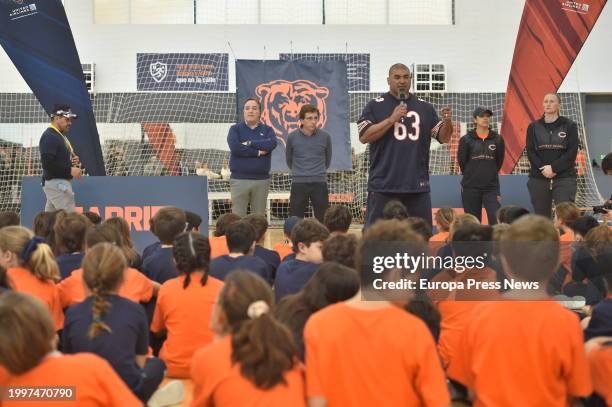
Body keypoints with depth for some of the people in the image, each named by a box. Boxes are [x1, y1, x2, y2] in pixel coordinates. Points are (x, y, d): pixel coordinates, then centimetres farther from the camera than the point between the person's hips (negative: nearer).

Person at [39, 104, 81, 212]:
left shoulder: (60, 136, 17)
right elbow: (47, 163, -23)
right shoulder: (49, 136, -15)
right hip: (56, 183, -10)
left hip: (61, 182, 10)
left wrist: (73, 160, 5)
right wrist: (70, 170, -22)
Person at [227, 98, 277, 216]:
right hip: (239, 179, -2)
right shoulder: (235, 129, 5)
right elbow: (235, 147, -14)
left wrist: (250, 143, -11)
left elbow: (272, 143, -11)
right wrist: (258, 152, -10)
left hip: (262, 179, 2)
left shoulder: (267, 130, 10)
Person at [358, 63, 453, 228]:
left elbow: (444, 137, 10)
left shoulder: (425, 108, 11)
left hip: (418, 186, 3)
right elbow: (364, 137, -7)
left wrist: (447, 121, -12)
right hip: (383, 185, -3)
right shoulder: (375, 106, 2)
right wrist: (392, 119, -15)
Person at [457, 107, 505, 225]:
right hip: (470, 188, 0)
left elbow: (499, 161, 10)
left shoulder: (497, 139, 4)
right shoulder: (466, 140, -1)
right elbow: (462, 161, 3)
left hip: (491, 187, 1)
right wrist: (471, 176, 9)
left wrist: (490, 174, 9)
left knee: (496, 221, -10)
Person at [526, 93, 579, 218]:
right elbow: (530, 152, 2)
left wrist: (553, 168, -14)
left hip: (565, 177, -2)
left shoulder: (569, 126, 4)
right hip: (538, 178, 2)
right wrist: (543, 169, -13)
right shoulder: (533, 127, 10)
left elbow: (572, 152, -5)